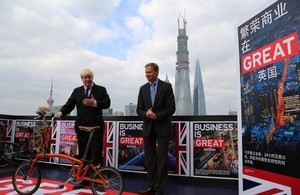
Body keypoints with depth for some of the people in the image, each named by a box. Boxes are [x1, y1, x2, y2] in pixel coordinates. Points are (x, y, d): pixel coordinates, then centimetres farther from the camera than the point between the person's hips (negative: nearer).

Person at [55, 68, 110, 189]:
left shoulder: (101, 89, 4)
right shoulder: (76, 91, 13)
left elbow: (107, 103, -8)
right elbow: (69, 104, 4)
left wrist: (95, 103, -25)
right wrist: (61, 112, -15)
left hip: (96, 126, -3)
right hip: (81, 126, 3)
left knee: (96, 154, 0)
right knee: (82, 154, 9)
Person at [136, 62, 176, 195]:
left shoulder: (166, 86, -2)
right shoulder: (143, 88, 10)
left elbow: (171, 108, -7)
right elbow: (139, 110, 7)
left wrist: (157, 115, -18)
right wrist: (146, 114, -14)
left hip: (163, 127, -4)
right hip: (148, 128, 4)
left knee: (162, 158, 0)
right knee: (149, 158, 7)